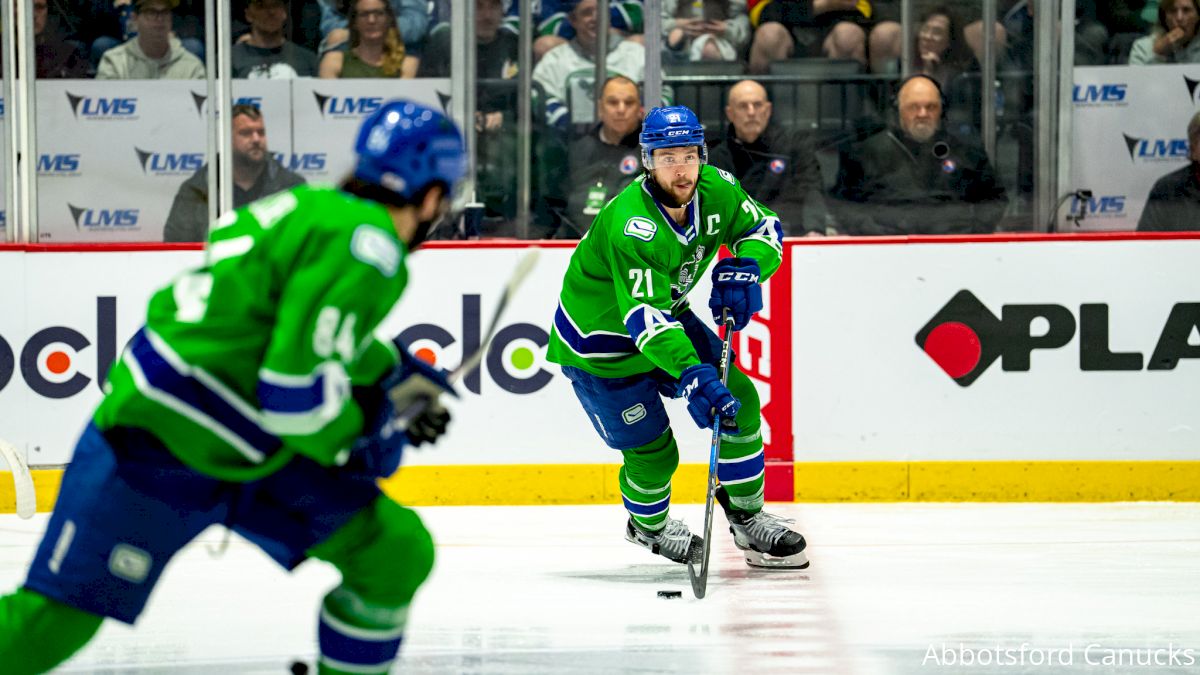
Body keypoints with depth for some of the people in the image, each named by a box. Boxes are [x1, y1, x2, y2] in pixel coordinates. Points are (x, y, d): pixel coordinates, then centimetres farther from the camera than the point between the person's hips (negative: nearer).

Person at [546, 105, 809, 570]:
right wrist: (691, 375, -53)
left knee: (738, 400, -2)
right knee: (653, 452, -4)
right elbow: (644, 318, -43)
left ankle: (747, 518, 16)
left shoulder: (715, 188, -16)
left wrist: (745, 268, -21)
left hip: (670, 317, 7)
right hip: (599, 342, -7)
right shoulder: (629, 226, -38)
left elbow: (763, 228, 1)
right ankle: (649, 526, 29)